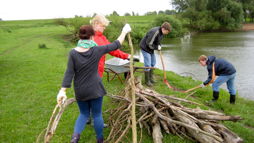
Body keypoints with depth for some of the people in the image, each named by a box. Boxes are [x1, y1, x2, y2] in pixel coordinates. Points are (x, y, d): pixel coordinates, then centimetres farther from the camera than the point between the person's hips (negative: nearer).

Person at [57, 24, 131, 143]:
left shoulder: (73, 53, -10)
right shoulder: (96, 50, -12)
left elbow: (69, 73, -12)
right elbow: (115, 45, -3)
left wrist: (63, 91, -9)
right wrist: (124, 32, 10)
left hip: (80, 91, 2)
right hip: (94, 89, -2)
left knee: (84, 114, 22)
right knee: (97, 115, 14)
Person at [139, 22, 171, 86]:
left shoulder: (161, 32, -2)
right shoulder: (154, 32, -31)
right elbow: (149, 44, -28)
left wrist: (159, 46, -7)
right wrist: (157, 47, -16)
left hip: (151, 48, 9)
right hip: (145, 48, -9)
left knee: (153, 63, 16)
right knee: (148, 65, -6)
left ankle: (151, 77, 30)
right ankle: (147, 81, 7)